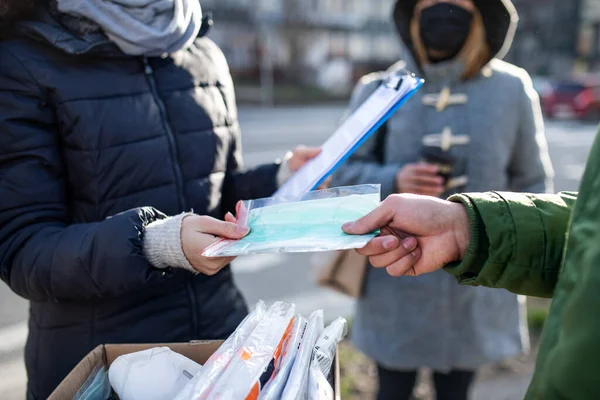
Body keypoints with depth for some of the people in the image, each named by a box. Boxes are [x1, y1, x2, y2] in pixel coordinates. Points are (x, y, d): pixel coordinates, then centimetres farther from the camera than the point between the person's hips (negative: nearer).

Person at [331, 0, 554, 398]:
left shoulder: (513, 89, -1)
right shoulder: (380, 90, -4)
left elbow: (532, 182, 8)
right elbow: (344, 172, 2)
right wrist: (394, 182, -17)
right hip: (398, 286, 0)